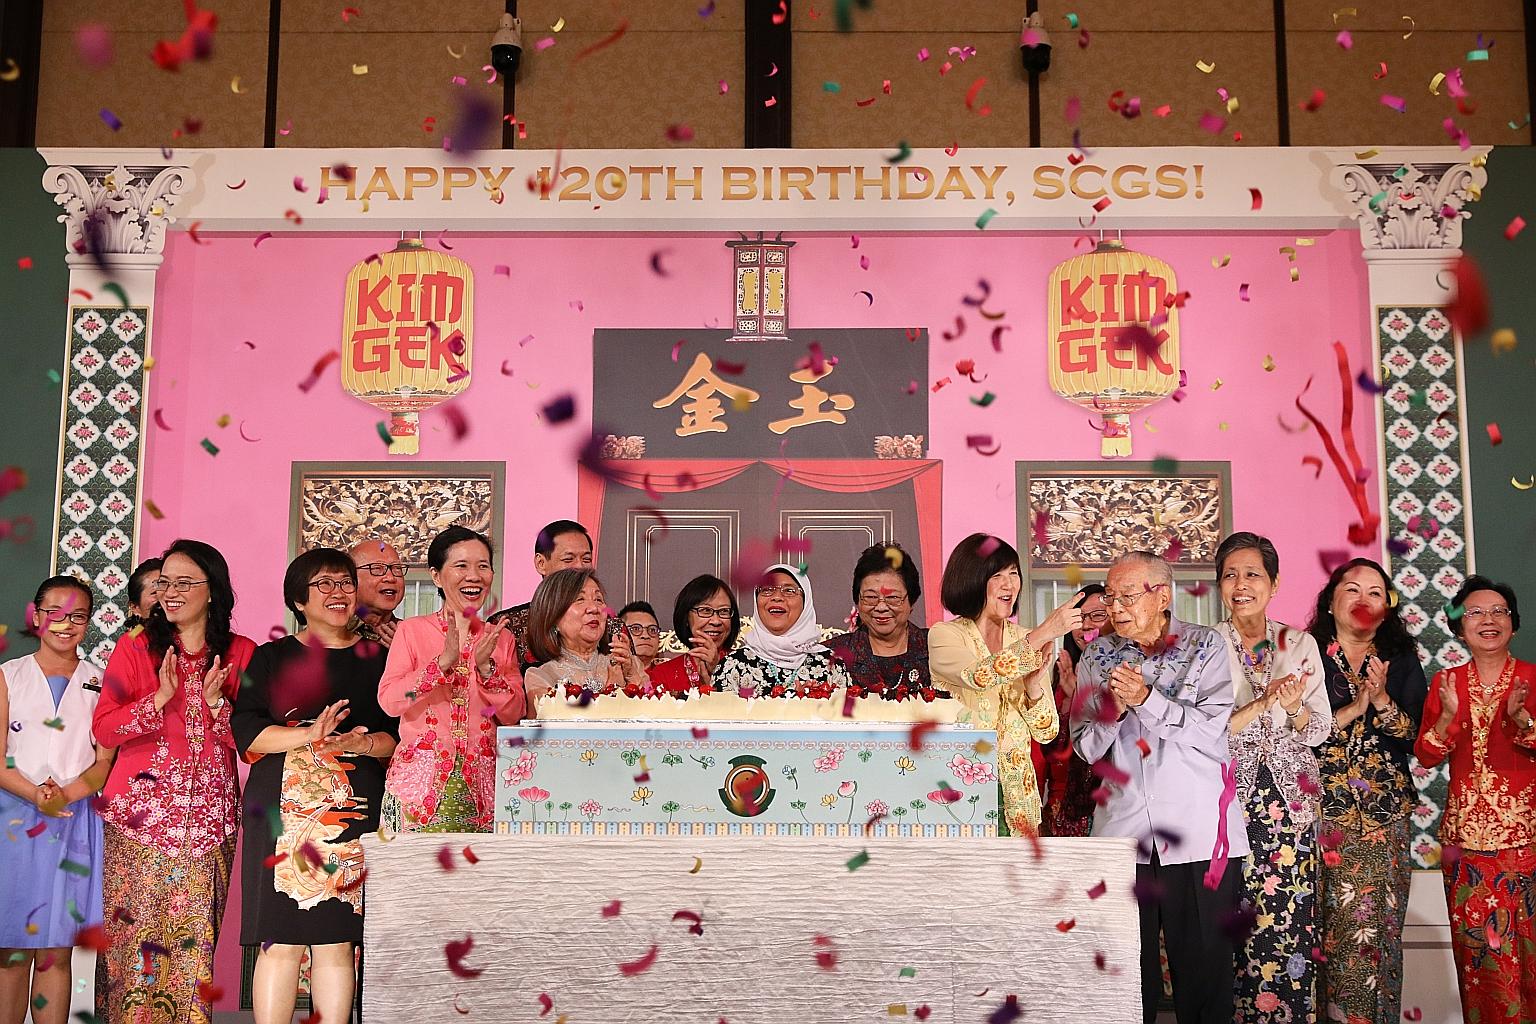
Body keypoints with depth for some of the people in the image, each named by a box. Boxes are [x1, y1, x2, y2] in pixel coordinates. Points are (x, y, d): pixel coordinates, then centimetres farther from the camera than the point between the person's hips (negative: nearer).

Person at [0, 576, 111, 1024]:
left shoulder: (100, 683, 9)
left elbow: (106, 761, 3)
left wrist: (66, 794, -16)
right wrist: (36, 794, -17)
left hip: (75, 821, 0)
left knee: (56, 951, 2)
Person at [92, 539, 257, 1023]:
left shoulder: (241, 654, 6)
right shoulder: (134, 647, 5)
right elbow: (103, 728, -4)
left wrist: (217, 702, -12)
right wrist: (160, 698, -17)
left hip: (208, 816, 1)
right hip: (140, 813, 0)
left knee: (192, 940, 1)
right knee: (133, 932, 0)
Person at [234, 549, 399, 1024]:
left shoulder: (379, 659, 14)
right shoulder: (272, 657, 11)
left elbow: (401, 736, 8)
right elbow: (245, 731, -1)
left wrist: (362, 744, -12)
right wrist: (309, 735, -15)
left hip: (355, 810, 1)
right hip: (283, 807, -1)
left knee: (337, 942, 0)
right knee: (280, 942, -4)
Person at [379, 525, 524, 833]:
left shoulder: (500, 638, 11)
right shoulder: (412, 630, 2)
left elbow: (513, 715, 3)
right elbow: (388, 701, -10)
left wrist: (486, 666, -11)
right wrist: (444, 661, -20)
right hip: (420, 781, -2)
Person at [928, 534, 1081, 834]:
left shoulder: (1025, 640, 7)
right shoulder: (944, 636, -5)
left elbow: (1046, 732, 4)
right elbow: (980, 676, -28)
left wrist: (1033, 687, -15)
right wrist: (1044, 633, -29)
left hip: (1015, 793, 4)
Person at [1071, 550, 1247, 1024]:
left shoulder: (1205, 646, 3)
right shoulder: (1097, 656, 12)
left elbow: (1211, 730, -8)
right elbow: (1085, 746, 9)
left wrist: (1145, 698, -15)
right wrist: (1112, 710, -10)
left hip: (1198, 831, -2)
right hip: (1124, 826, 3)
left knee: (1204, 965, -1)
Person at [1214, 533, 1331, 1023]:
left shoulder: (1301, 644, 9)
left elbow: (1321, 730, 10)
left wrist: (1294, 707, -11)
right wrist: (1261, 704, -18)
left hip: (1291, 799, 2)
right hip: (1229, 798, -2)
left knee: (1292, 920, -3)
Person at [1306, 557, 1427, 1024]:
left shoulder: (1401, 660, 12)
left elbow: (1416, 737, 5)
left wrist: (1382, 700, -10)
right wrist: (1352, 710, -11)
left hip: (1386, 812, 3)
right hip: (1325, 810, -3)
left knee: (1382, 927, 1)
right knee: (1342, 927, -7)